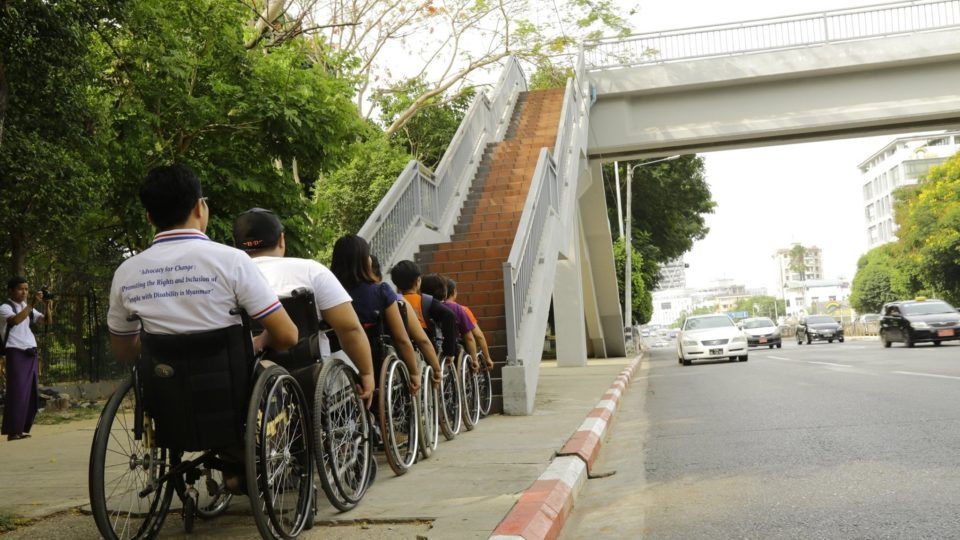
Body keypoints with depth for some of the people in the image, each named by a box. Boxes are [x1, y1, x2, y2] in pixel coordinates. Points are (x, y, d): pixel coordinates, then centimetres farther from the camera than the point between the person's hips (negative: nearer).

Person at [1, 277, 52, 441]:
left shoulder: (28, 307, 15)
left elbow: (48, 321, 12)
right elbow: (15, 320, -25)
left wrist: (47, 306, -4)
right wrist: (31, 304, -29)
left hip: (31, 354, 7)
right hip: (16, 354, -7)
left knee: (32, 393, 7)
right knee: (18, 391, -9)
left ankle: (23, 428, 15)